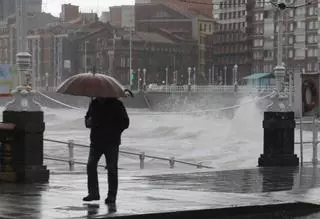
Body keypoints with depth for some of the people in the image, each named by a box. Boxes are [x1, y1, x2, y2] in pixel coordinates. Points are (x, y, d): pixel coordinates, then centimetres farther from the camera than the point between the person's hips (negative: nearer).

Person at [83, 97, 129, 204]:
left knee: (112, 169, -1)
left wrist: (114, 132, -13)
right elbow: (87, 117, 22)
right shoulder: (94, 104, 8)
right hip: (96, 141, 4)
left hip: (111, 143, -4)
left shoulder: (116, 104, -5)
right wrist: (88, 122, -3)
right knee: (90, 166, -3)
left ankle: (112, 195, 6)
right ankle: (93, 193, 6)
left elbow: (125, 122, -2)